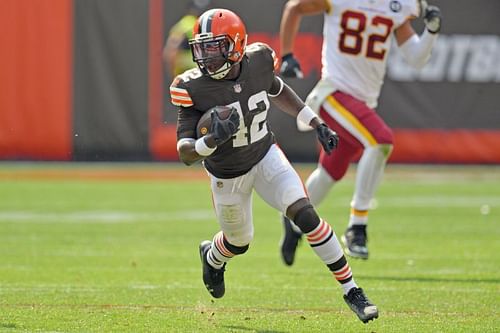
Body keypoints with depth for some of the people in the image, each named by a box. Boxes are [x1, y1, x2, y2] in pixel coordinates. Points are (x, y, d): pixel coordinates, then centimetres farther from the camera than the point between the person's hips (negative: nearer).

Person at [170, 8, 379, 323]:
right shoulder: (194, 89, -27)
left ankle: (351, 289, -10)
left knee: (305, 214, -18)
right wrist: (213, 140, -47)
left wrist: (317, 124, 6)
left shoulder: (258, 62, -18)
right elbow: (185, 152, -26)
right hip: (228, 176, -1)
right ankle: (212, 257, 56)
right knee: (239, 242, 18)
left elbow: (279, 92, 7)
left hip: (267, 156, 1)